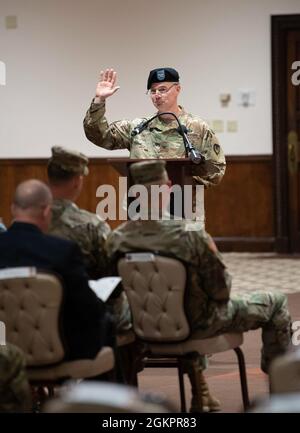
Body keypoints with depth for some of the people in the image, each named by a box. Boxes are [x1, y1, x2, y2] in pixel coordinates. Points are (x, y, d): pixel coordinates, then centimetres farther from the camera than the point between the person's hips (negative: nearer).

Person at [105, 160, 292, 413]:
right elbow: (221, 291, -19)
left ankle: (199, 392, 44)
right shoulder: (192, 236, -30)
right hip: (199, 325, -5)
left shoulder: (117, 240, -17)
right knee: (276, 302, 16)